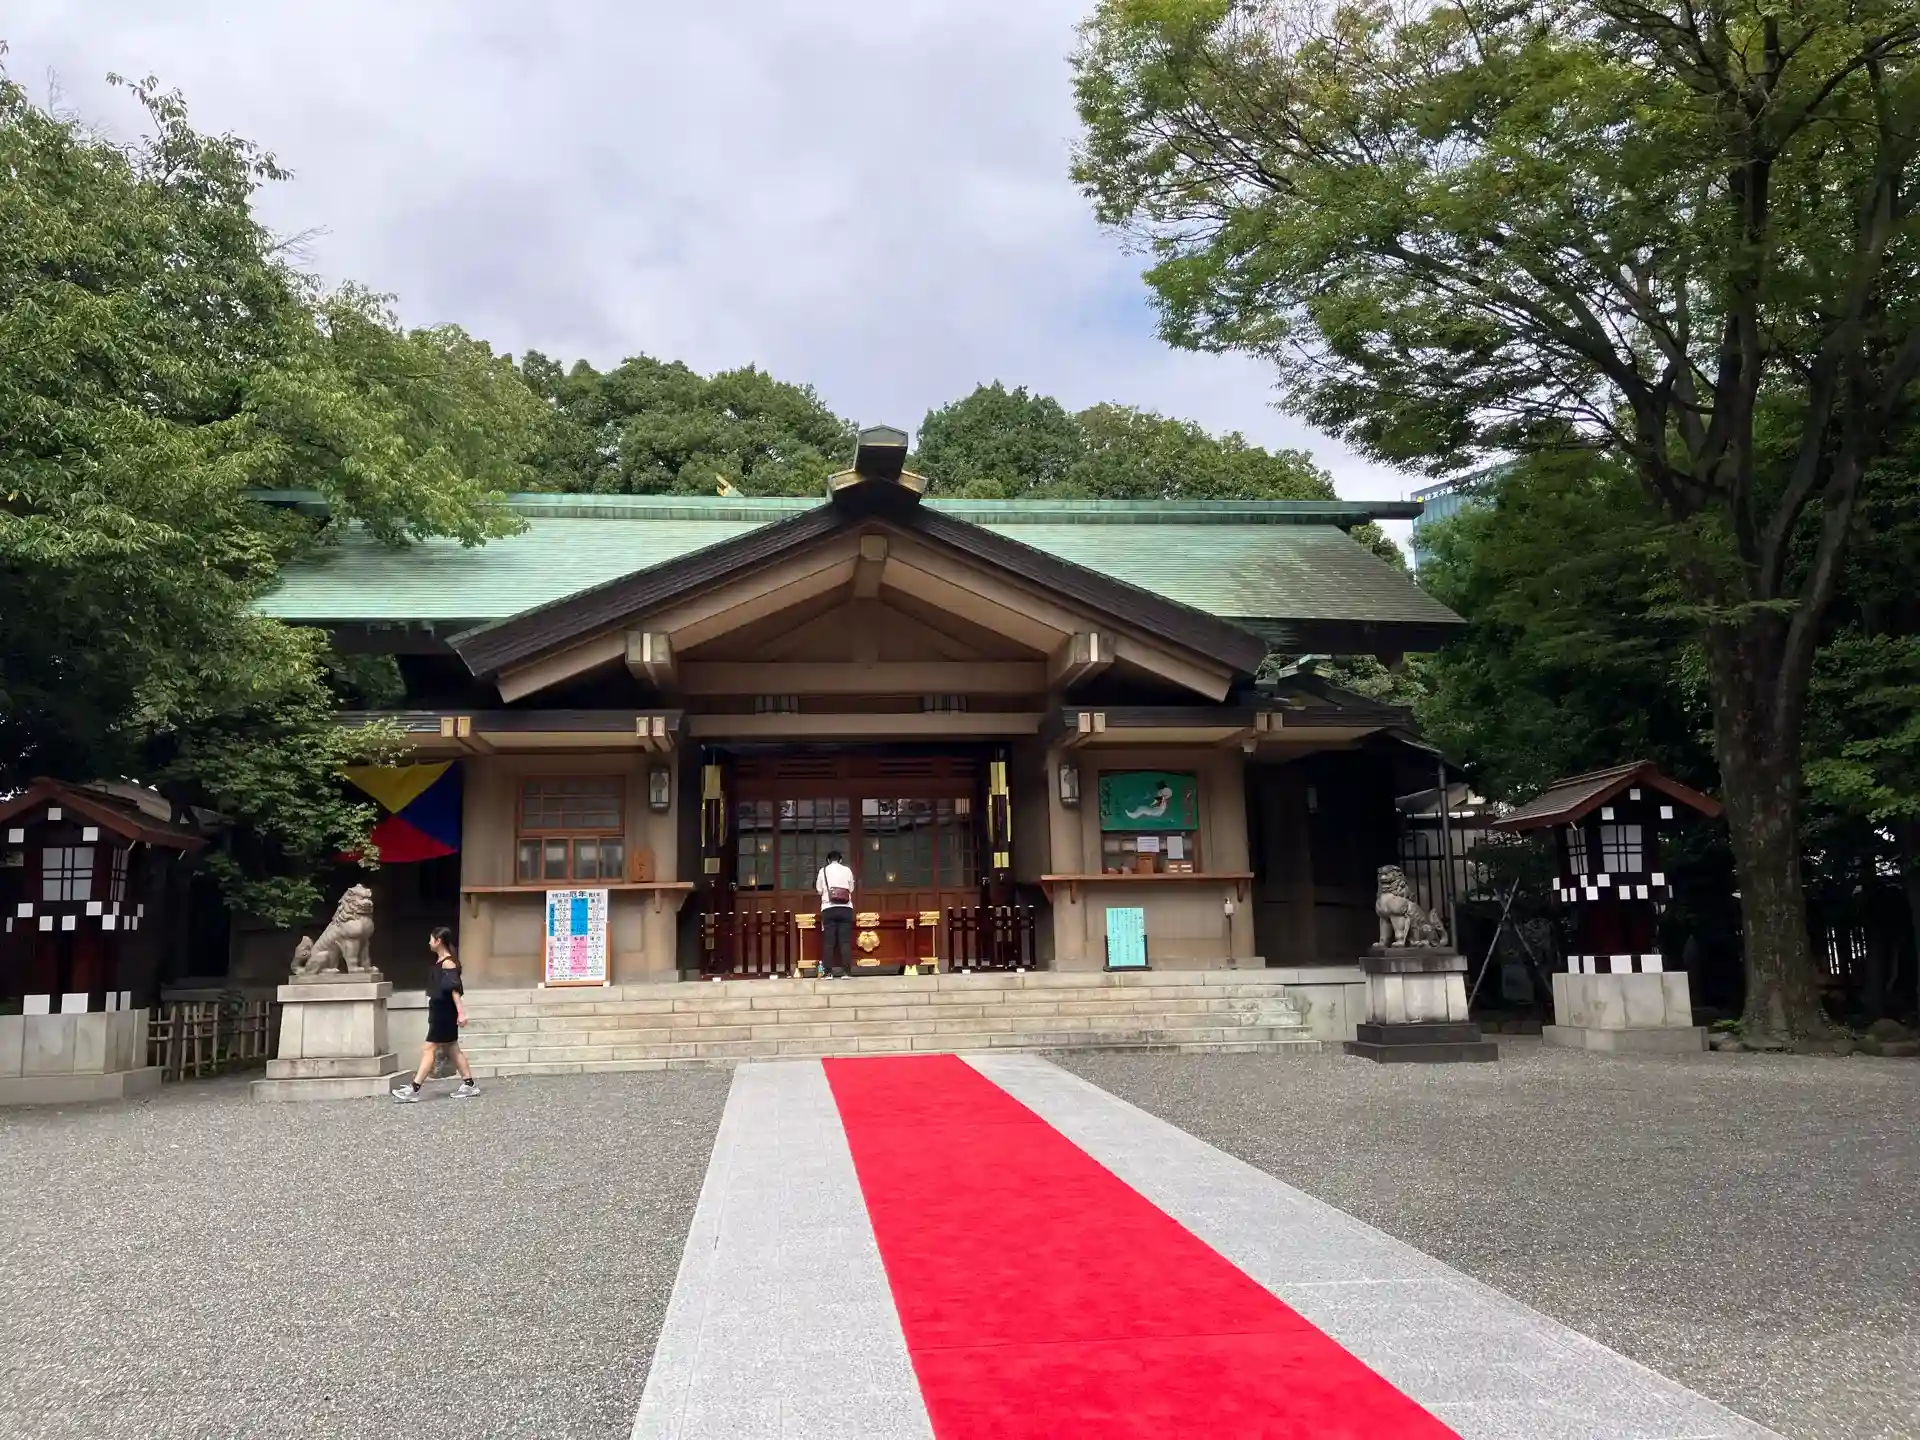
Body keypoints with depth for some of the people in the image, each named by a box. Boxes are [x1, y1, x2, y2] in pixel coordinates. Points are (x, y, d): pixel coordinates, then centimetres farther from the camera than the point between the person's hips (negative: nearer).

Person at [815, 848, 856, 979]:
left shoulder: (823, 871, 4)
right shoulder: (847, 870, 5)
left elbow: (819, 890, 7)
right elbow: (851, 889, 11)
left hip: (829, 909, 0)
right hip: (845, 908, 1)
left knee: (829, 941, 0)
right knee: (845, 941, 0)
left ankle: (828, 972, -2)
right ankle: (845, 971, -4)